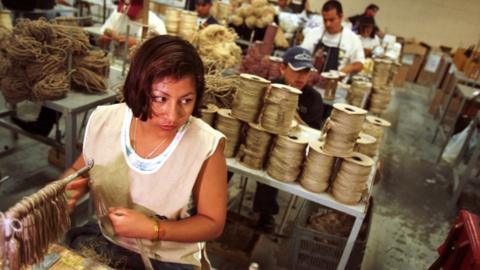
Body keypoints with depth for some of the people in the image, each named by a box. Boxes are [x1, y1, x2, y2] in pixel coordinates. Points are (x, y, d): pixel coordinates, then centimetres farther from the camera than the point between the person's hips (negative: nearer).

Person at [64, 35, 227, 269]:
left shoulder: (206, 146, -27)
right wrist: (68, 188, -16)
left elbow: (213, 223, -15)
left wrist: (153, 229, -27)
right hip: (104, 240, 4)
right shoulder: (103, 121, -15)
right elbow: (79, 170, 7)